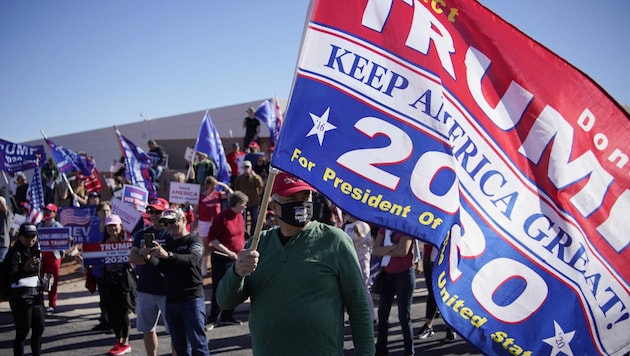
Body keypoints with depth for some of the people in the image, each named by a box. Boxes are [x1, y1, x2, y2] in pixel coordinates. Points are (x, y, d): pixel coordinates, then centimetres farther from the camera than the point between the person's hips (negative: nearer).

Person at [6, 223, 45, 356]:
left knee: (39, 327, 10)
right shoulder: (14, 252, -12)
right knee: (23, 331, -7)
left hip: (36, 293, 7)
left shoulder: (36, 249, 10)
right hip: (21, 295, -7)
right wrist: (25, 268, -41)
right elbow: (11, 277, -26)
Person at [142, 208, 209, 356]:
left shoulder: (194, 240, 0)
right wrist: (149, 258, -8)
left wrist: (168, 255, -35)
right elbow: (164, 269, 9)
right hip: (171, 300, 6)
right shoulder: (168, 245, 20)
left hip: (192, 299, -6)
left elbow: (193, 259, -21)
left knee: (197, 343, -9)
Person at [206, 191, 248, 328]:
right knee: (219, 289, -1)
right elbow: (212, 238, -14)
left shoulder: (240, 216, 7)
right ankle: (213, 319, 9)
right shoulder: (222, 217, -14)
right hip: (221, 259, -7)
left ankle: (227, 317, 20)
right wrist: (228, 252, -19)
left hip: (236, 258, 7)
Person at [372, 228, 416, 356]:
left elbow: (403, 251, -21)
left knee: (404, 315, -1)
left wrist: (384, 251, -7)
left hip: (404, 274, -6)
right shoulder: (384, 227, 9)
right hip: (386, 274, 6)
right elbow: (375, 250, -3)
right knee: (382, 313, 11)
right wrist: (392, 247, -18)